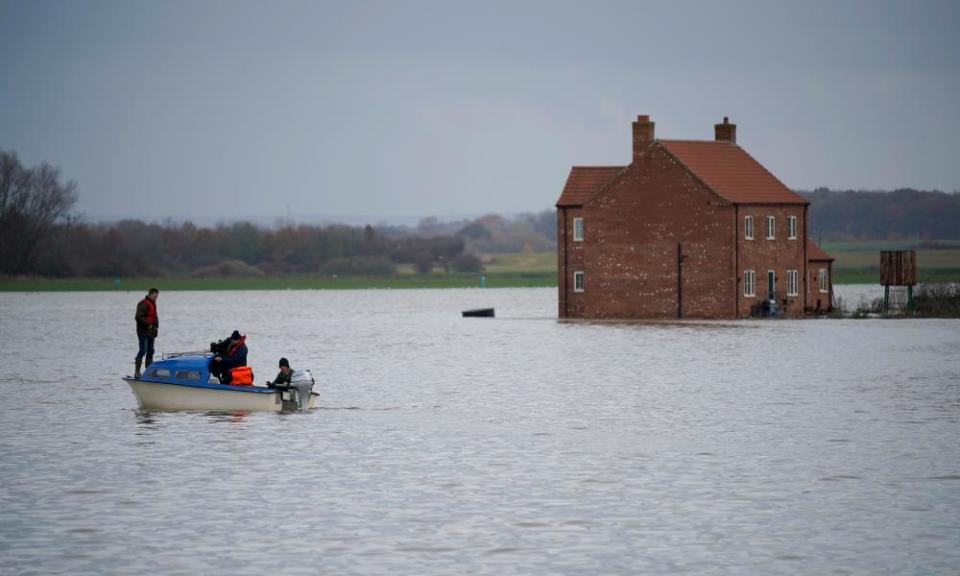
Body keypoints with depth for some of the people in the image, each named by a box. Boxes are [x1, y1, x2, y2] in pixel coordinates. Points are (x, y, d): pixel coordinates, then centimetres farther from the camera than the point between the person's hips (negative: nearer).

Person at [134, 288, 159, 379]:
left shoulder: (153, 304, 17)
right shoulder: (143, 304, -12)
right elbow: (138, 317, -20)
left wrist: (156, 326, 9)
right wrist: (148, 324, -21)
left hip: (151, 333, 9)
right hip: (143, 332, -9)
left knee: (150, 351, 10)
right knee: (143, 350, -13)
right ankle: (137, 372, -13)